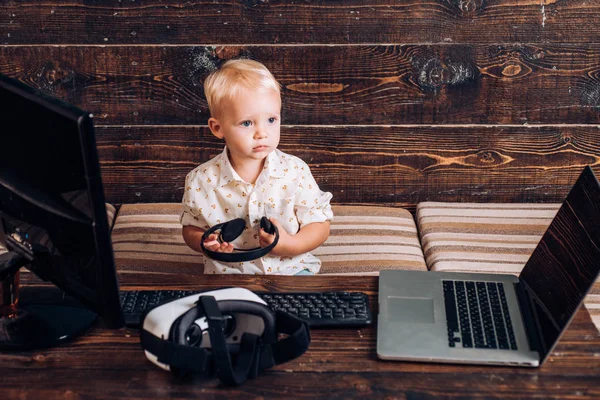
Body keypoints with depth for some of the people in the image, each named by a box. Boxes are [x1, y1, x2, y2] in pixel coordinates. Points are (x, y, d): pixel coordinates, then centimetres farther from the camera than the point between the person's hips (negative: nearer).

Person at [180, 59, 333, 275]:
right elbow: (190, 227, 8)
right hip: (227, 273, 0)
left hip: (289, 269, 0)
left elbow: (320, 224, -1)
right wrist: (206, 243, -15)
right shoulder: (201, 181, -6)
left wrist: (289, 245, -19)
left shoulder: (295, 172, -7)